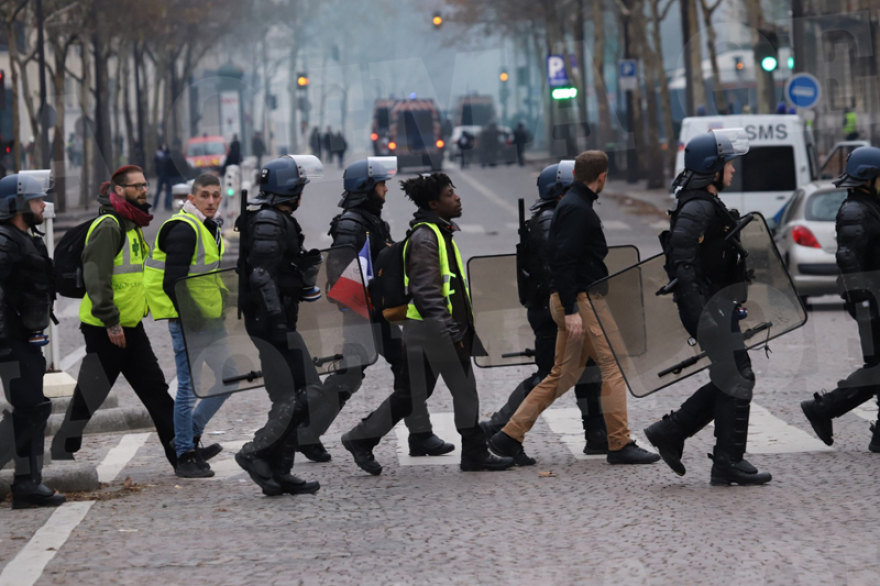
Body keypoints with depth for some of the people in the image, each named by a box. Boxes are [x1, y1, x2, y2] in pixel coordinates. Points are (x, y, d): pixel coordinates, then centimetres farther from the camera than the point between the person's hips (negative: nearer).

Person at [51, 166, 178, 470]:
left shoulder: (133, 225, 14)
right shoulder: (108, 226, -17)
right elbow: (96, 277, -23)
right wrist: (110, 322, -23)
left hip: (130, 325, 9)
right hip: (105, 329, -9)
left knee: (154, 388, 8)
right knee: (90, 392, 0)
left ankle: (179, 451, 11)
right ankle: (63, 449, 12)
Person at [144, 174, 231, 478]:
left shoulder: (209, 228, 15)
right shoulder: (183, 230, -15)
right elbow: (173, 283, -21)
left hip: (208, 318, 10)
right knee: (189, 387, -5)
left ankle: (191, 435, 22)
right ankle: (184, 456, 3)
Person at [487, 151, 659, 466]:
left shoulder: (572, 204, 18)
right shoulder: (577, 209, -14)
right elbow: (564, 260, -22)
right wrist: (571, 310, -26)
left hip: (571, 300, 10)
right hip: (579, 300, -10)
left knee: (563, 374, 11)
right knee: (613, 363, -6)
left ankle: (509, 436, 10)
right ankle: (619, 445, -5)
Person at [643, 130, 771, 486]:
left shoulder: (709, 206, 18)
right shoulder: (696, 209, -16)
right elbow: (682, 263, -25)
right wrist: (701, 314, -29)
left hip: (716, 307, 11)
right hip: (707, 308, -11)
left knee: (729, 380, 12)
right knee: (736, 379, -7)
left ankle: (670, 432, 15)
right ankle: (728, 463, -2)